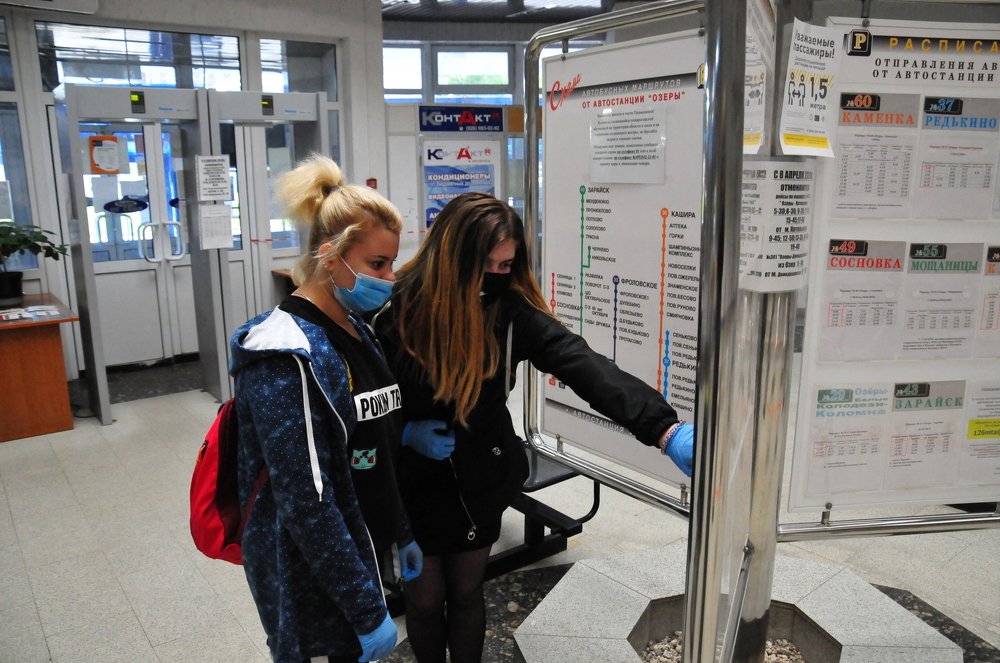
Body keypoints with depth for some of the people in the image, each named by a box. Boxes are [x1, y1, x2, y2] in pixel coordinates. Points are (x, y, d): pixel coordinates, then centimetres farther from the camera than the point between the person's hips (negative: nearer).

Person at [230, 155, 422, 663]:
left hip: (358, 549, 8)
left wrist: (403, 534, 14)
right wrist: (368, 611, -21)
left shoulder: (356, 331, 3)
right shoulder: (286, 357, -23)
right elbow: (305, 503, -25)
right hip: (308, 575, -7)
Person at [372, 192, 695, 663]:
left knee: (466, 594, 21)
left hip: (478, 485, 2)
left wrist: (666, 429, -40)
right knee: (424, 601, 17)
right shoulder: (395, 307, -18)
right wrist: (404, 433, -23)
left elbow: (584, 366, -29)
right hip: (411, 489, -1)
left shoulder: (509, 311, -15)